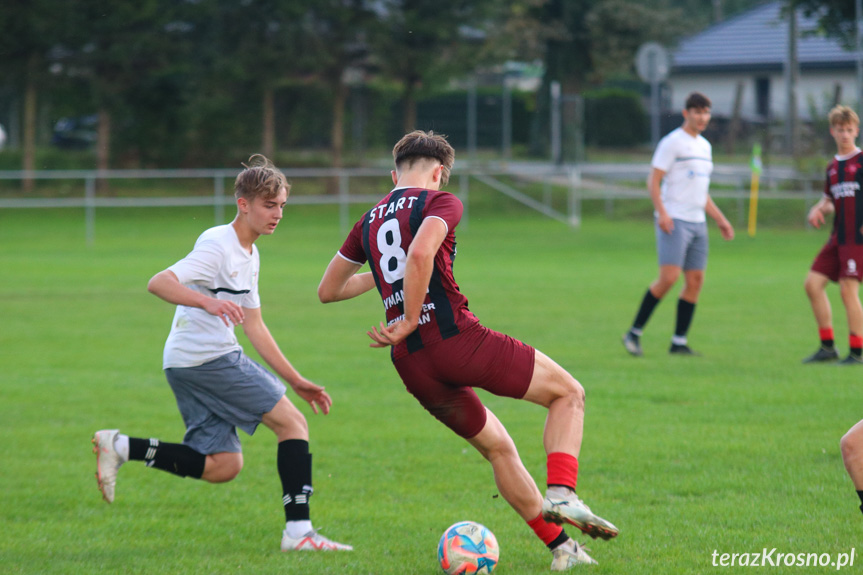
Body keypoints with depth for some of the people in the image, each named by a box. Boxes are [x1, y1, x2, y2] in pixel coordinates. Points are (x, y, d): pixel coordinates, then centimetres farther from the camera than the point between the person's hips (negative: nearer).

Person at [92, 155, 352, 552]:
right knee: (292, 423, -8)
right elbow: (158, 283, -22)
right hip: (208, 355, -10)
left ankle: (121, 447, 5)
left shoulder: (249, 255, 19)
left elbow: (254, 327, 25)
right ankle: (298, 531, -11)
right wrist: (209, 302, -38)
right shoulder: (217, 245, -11)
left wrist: (295, 381, 22)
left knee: (222, 466, 6)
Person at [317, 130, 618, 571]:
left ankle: (559, 546, 16)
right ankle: (561, 494, -12)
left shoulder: (370, 221, 19)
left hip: (412, 366, 7)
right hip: (455, 337, -7)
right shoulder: (440, 202, 1)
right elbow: (420, 253, -21)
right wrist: (410, 320, -13)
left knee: (498, 448, 21)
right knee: (568, 392, 9)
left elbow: (327, 290, 25)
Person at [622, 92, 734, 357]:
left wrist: (720, 219, 23)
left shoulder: (704, 146, 19)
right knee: (668, 277, -16)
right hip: (674, 221, -8)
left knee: (695, 280, 1)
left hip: (697, 223, 8)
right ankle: (635, 332, -6)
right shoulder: (672, 143, -5)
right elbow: (653, 180, -9)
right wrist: (662, 212, -21)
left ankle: (679, 342, 5)